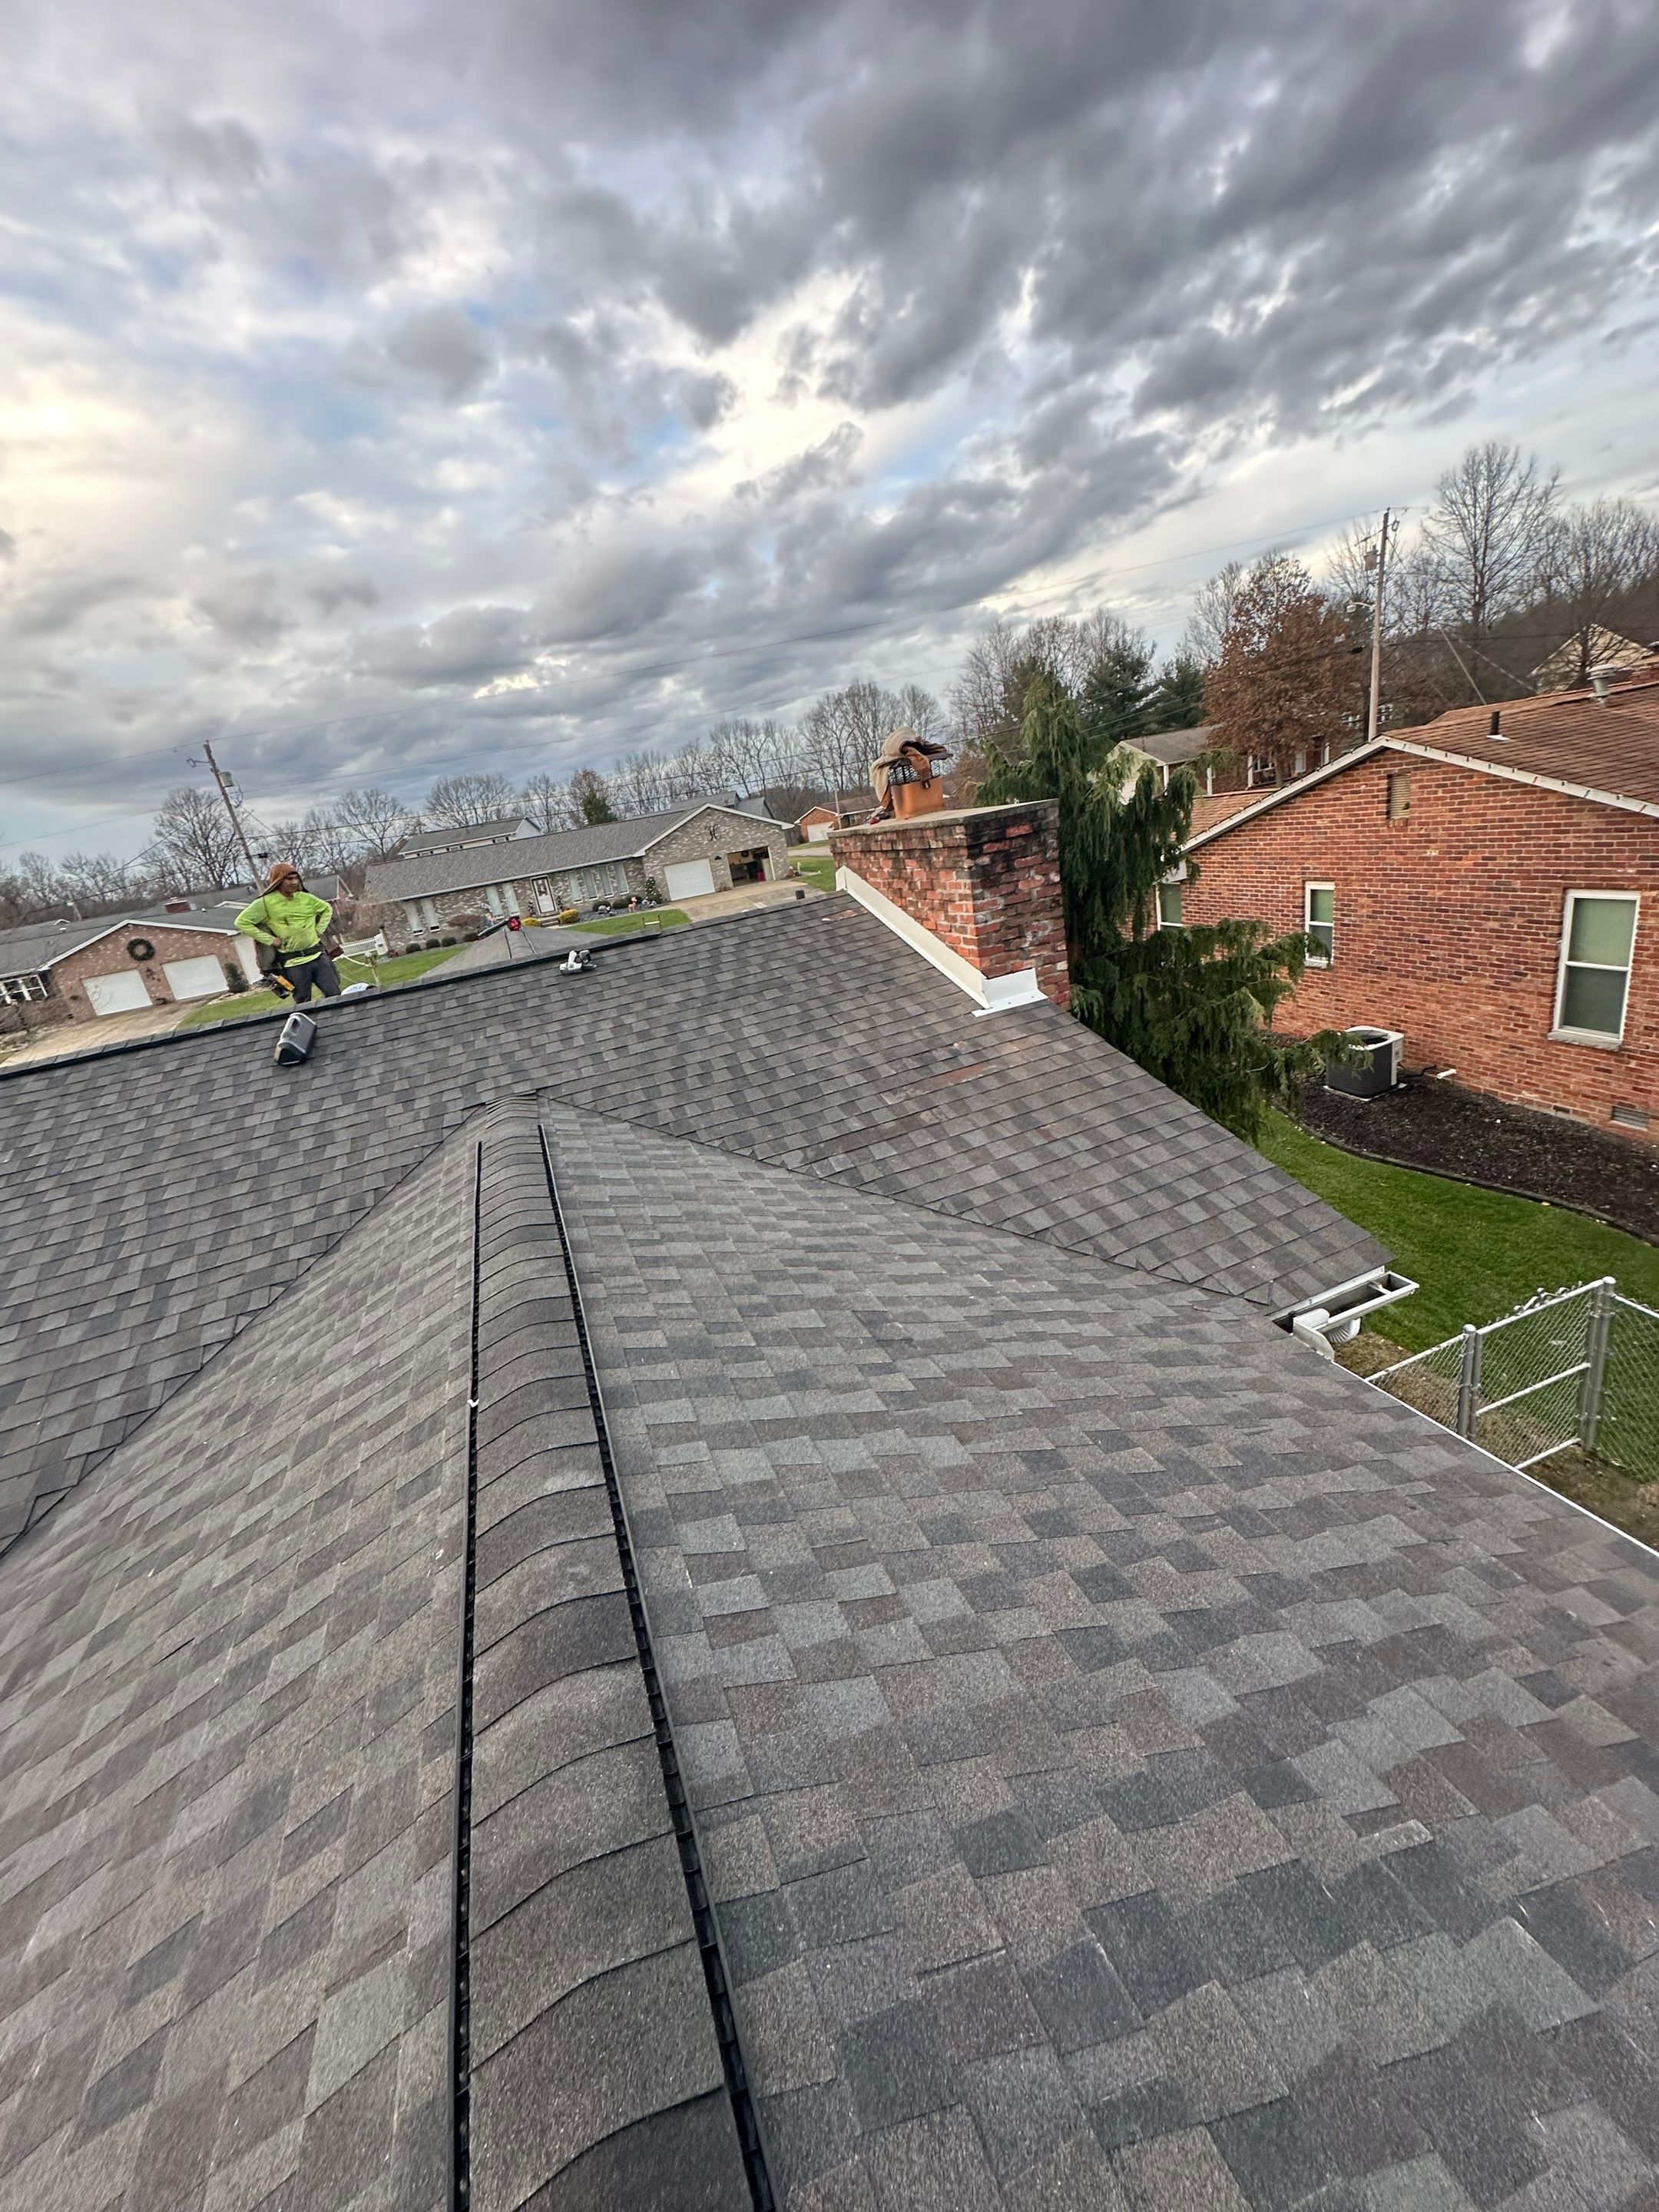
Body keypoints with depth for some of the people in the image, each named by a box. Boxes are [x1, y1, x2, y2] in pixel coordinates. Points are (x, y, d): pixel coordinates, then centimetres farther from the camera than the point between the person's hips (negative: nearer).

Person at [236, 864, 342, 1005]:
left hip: (318, 955, 3)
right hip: (293, 963, -3)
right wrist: (270, 940, -8)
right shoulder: (266, 903, -4)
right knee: (303, 1003, 1)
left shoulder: (306, 898, 6)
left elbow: (327, 909, 24)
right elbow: (242, 922, -5)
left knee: (334, 994, 0)